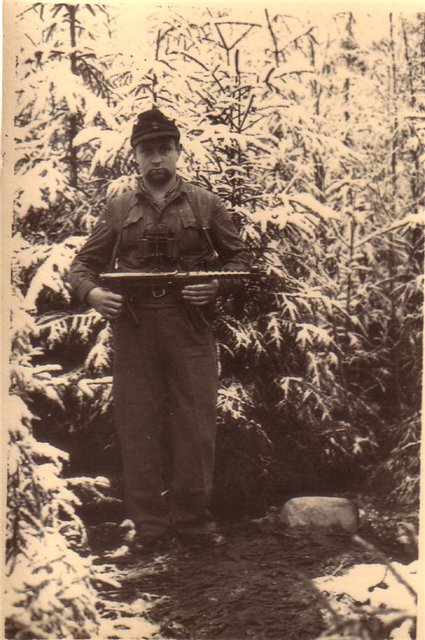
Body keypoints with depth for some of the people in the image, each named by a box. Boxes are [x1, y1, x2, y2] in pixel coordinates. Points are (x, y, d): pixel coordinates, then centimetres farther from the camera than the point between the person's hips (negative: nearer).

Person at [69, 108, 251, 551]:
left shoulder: (204, 205, 9)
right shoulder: (119, 209, 12)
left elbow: (239, 257, 13)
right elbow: (84, 262, 13)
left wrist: (217, 285, -7)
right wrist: (91, 292, -9)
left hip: (190, 326, -1)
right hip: (132, 328, 1)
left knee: (195, 424, 0)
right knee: (138, 425, 2)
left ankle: (193, 519, 12)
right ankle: (149, 524, 12)